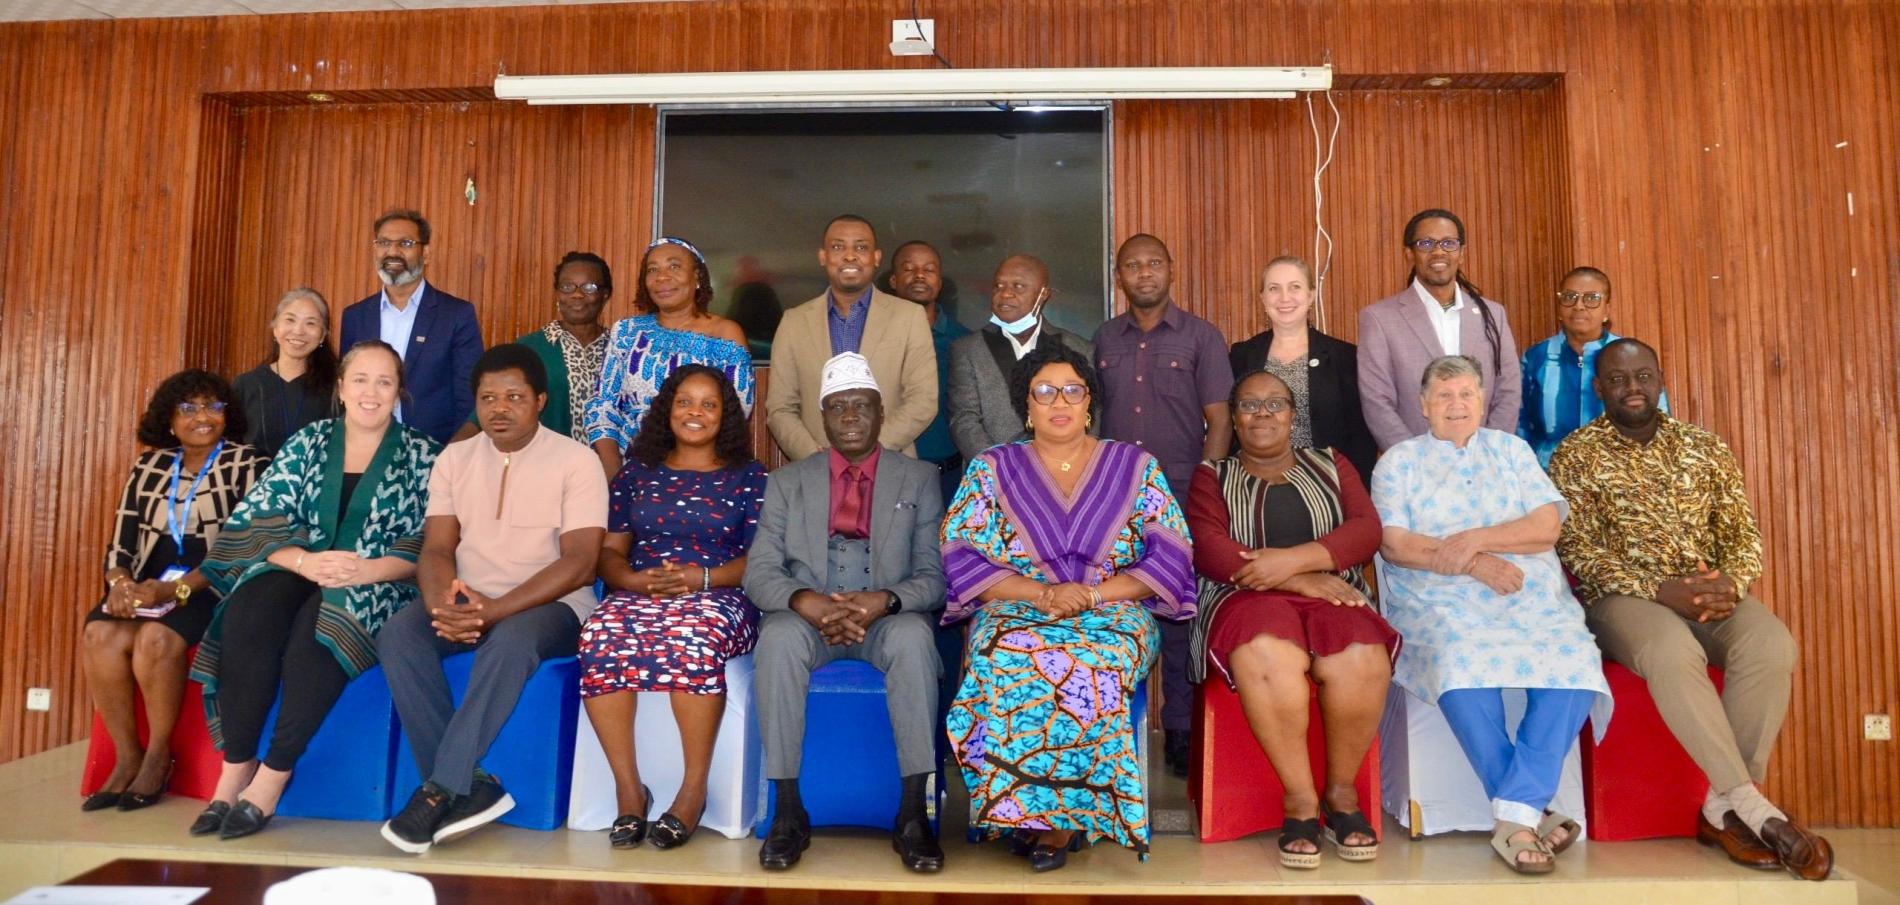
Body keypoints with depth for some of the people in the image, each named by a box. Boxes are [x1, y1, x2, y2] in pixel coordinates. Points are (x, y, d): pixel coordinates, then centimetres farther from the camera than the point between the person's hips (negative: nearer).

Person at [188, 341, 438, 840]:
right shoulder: (309, 441, 13)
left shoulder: (420, 454, 6)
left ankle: (272, 778, -26)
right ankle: (235, 768, -23)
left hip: (375, 588, -3)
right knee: (249, 614, -30)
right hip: (299, 571, 3)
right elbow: (257, 519, 3)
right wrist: (305, 561, -17)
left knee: (319, 628, -35)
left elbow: (427, 546, -3)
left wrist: (366, 570, -21)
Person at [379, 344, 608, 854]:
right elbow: (437, 548, 4)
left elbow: (579, 561, -13)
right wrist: (441, 603, -20)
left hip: (548, 606, -4)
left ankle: (439, 792, -27)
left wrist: (496, 610, -24)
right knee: (399, 634, -24)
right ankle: (470, 787, -22)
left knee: (511, 638, -37)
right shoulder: (454, 459, 10)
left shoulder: (576, 460, -5)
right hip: (467, 603, 5)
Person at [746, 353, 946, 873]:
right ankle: (788, 813, -23)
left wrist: (885, 600, -22)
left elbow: (934, 577, -1)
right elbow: (759, 572, 2)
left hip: (888, 619, -1)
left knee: (913, 637, -35)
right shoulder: (787, 482, 12)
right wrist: (805, 601, -20)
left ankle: (912, 815, -26)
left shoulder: (918, 479, 8)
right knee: (779, 637, -33)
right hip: (808, 617, 1)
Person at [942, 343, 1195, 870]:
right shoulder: (991, 469, 10)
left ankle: (1048, 815, -14)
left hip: (1113, 614, 0)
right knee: (1009, 663, -35)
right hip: (1015, 612, 1)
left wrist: (1092, 592, -13)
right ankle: (1057, 815, -17)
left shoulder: (1135, 467, 10)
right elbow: (960, 556, 0)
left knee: (1087, 667, -35)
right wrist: (1040, 592, -15)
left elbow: (1171, 556, 2)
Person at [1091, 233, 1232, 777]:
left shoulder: (1202, 338, 4)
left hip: (1181, 497, -2)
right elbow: (1093, 417, 13)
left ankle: (1180, 729, 12)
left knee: (1178, 615, 1)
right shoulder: (1104, 340, 12)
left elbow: (1220, 423, 1)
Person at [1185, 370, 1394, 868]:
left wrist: (1294, 558, -12)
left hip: (1331, 594, 2)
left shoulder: (1331, 465, 23)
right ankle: (1300, 800, -20)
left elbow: (1367, 529, 6)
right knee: (1267, 657, -38)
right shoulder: (1212, 476, 17)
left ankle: (1342, 792, -10)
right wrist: (1301, 580, -12)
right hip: (1248, 599, -1)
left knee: (1360, 661, -33)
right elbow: (1209, 550, -1)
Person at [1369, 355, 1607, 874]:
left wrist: (1479, 538, -10)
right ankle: (1532, 811, -22)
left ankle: (1516, 817, -26)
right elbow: (1394, 544, -3)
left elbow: (1548, 525, 6)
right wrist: (1472, 563, -14)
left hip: (1531, 598, 3)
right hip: (1441, 603, -2)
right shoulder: (1398, 462, 13)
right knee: (1462, 661, -35)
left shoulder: (1511, 450, 20)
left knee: (1575, 659, -29)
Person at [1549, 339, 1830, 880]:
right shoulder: (1575, 456, 1)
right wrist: (1657, 589, -20)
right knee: (1672, 652, -37)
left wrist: (1731, 582, -14)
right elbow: (1575, 549, -8)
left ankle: (1724, 809, -18)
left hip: (1714, 591, 4)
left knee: (1772, 645, -28)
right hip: (1625, 594, -4)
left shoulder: (1705, 448, 14)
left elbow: (1743, 533, 10)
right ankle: (1755, 808, -28)